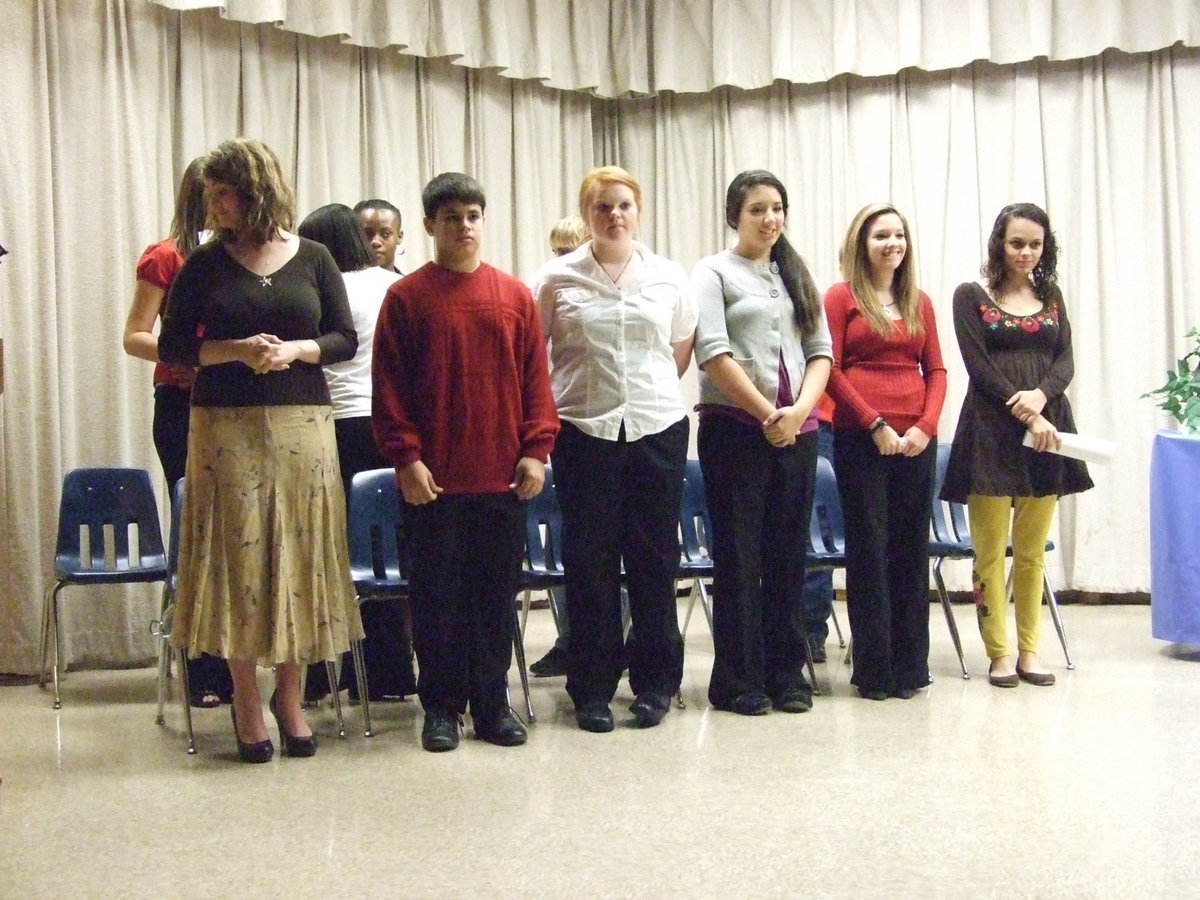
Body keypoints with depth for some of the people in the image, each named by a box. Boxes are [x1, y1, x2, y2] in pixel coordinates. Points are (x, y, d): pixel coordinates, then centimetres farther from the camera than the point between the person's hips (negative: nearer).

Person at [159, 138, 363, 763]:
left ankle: (289, 696, 16)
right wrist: (234, 350, -13)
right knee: (236, 556, 0)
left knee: (299, 556, 2)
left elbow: (345, 338, 7)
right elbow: (173, 345, 3)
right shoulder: (204, 264, 5)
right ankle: (246, 703, 12)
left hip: (302, 424, 1)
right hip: (224, 428, 0)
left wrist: (296, 350, -12)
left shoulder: (312, 260, 6)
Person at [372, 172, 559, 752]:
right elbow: (389, 386, -2)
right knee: (437, 591, 5)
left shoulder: (514, 296, 7)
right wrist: (406, 457, -9)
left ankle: (493, 701, 19)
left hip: (504, 475, 2)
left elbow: (536, 378, 7)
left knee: (498, 590, 8)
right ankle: (441, 705, 16)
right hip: (434, 476, -2)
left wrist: (536, 449, 0)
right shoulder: (406, 297, 0)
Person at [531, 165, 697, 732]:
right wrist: (553, 405, 7)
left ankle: (655, 683, 17)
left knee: (654, 558, 5)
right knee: (589, 560, 1)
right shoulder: (557, 279, 2)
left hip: (658, 430, 2)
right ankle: (592, 689, 12)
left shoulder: (669, 278, 8)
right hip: (584, 431, -1)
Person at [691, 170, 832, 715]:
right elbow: (713, 354, -10)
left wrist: (799, 410, -7)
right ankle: (738, 681, 7)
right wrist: (766, 413, -12)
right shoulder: (714, 273, 1)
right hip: (734, 428, -5)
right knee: (738, 557, 0)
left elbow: (821, 352, 10)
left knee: (789, 555, 7)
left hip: (796, 431, 5)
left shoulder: (797, 276, 16)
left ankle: (786, 675, 16)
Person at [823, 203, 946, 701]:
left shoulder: (920, 302, 13)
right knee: (869, 550, 1)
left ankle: (910, 666, 16)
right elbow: (831, 369, -6)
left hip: (916, 441, 4)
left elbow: (935, 370, 12)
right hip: (860, 440, -4)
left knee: (911, 549, 8)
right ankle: (874, 669, 8)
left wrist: (926, 425, -5)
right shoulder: (841, 297, 1)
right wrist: (876, 425, -12)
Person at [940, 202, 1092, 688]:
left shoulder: (1051, 296, 16)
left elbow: (1066, 360, 7)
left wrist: (1041, 395, -13)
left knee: (1033, 551, 7)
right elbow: (979, 367, -6)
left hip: (1046, 426, 4)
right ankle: (1000, 652, 4)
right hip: (991, 430, -4)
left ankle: (1029, 650, 14)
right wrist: (1025, 415, -14)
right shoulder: (971, 296, 2)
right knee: (991, 551, -3)